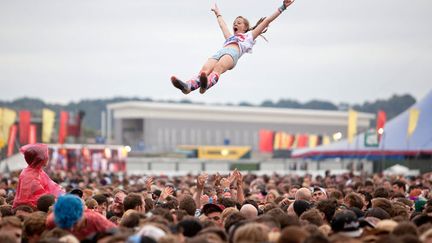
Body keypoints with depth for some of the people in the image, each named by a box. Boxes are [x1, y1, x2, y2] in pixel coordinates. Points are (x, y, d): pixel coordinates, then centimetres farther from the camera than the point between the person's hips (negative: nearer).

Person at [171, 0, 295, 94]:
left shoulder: (249, 36, 34)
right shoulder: (230, 37, 47)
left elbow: (266, 21, 31)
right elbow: (222, 24, 64)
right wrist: (217, 13, 79)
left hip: (233, 53, -4)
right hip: (219, 53, 4)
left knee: (219, 67, -40)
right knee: (205, 69, -31)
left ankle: (206, 85, -72)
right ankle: (188, 86, -61)